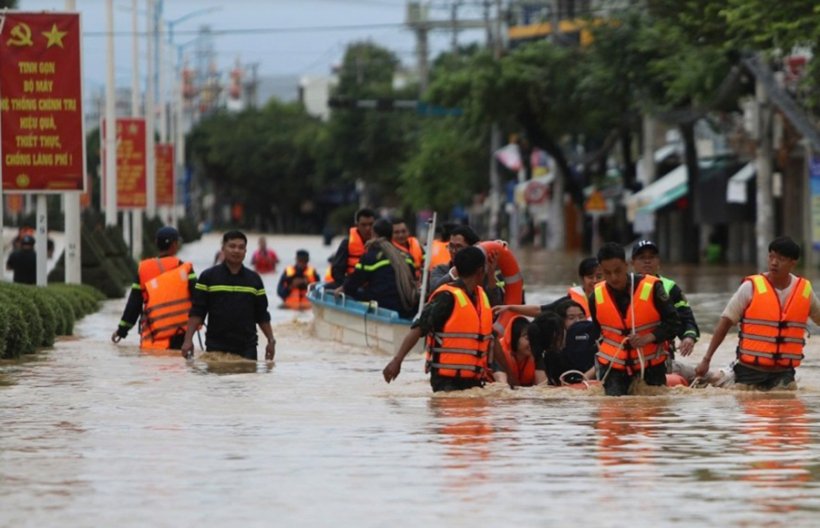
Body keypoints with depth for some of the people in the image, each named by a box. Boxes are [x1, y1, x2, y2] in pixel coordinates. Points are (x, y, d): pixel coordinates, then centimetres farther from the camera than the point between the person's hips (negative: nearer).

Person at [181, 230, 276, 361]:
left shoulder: (254, 279, 10)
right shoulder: (208, 277, 3)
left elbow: (262, 315, 13)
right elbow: (197, 312, 1)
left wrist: (271, 341, 4)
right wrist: (188, 340, -9)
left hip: (247, 349, 2)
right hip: (216, 347, -2)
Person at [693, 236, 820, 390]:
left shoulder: (805, 291, 2)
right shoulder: (751, 287, -7)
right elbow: (726, 322, -6)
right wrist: (706, 360, -10)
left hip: (783, 373, 3)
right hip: (751, 371, -3)